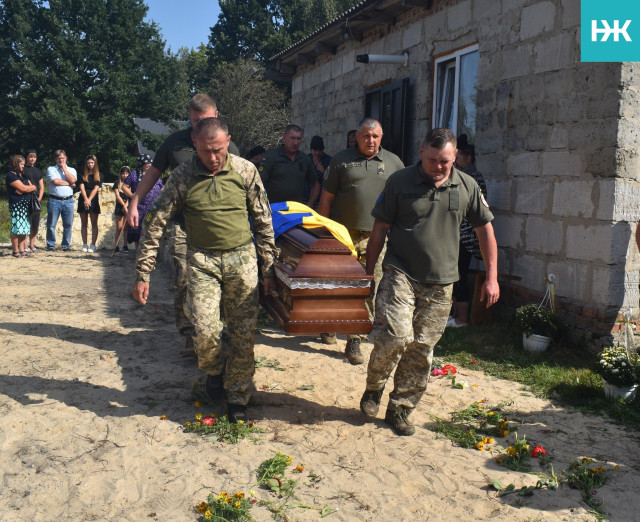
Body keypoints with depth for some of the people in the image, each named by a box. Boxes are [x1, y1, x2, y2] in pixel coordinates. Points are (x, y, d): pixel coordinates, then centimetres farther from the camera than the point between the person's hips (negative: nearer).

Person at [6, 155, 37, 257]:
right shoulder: (11, 175, -6)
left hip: (26, 205, 8)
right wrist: (32, 187, 3)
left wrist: (25, 189, -8)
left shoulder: (23, 175, 20)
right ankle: (16, 251, -1)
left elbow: (32, 188, 12)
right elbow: (23, 188, -15)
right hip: (17, 205, -8)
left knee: (24, 229, 7)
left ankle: (22, 250, 11)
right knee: (16, 229, -6)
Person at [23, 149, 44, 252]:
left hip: (37, 200, 6)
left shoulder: (38, 171, 19)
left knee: (36, 224, 6)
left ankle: (32, 244, 15)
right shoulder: (23, 169, 2)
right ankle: (25, 245, -9)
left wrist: (39, 198, 3)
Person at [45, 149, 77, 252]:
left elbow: (72, 180, -6)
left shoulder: (71, 170, 16)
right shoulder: (51, 169, 7)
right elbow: (55, 181, -9)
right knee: (51, 225, -1)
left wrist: (64, 168, 1)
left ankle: (66, 246, 11)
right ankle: (51, 246, 7)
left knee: (68, 225, 2)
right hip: (54, 200, -2)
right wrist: (68, 183, 0)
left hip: (68, 200, 2)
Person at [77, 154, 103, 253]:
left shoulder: (98, 175, 6)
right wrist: (86, 199, -16)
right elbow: (82, 187, -2)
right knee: (84, 224, 4)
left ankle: (93, 245, 0)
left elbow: (96, 188, -3)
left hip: (94, 200, -1)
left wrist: (89, 200, -14)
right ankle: (85, 245, 8)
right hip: (83, 200, 1)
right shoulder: (82, 175, 8)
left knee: (94, 224, -2)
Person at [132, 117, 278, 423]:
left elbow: (263, 222, 6)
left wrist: (268, 268, 5)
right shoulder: (182, 177, -3)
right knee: (205, 331, -12)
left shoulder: (245, 171, -1)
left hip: (242, 258, 1)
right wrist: (143, 274, -4)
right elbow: (155, 225, -1)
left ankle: (237, 397, 20)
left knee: (243, 334, 1)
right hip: (202, 260, -1)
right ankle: (214, 370, 23)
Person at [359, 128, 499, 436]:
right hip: (400, 274, -2)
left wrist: (492, 278, 9)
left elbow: (485, 231, 12)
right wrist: (369, 273, 3)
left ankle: (400, 410, 21)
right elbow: (380, 229, 3)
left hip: (440, 284, 3)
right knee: (397, 336, -18)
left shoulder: (467, 187, 4)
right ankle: (373, 388, 11)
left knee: (421, 349, 5)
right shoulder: (399, 182, -2)